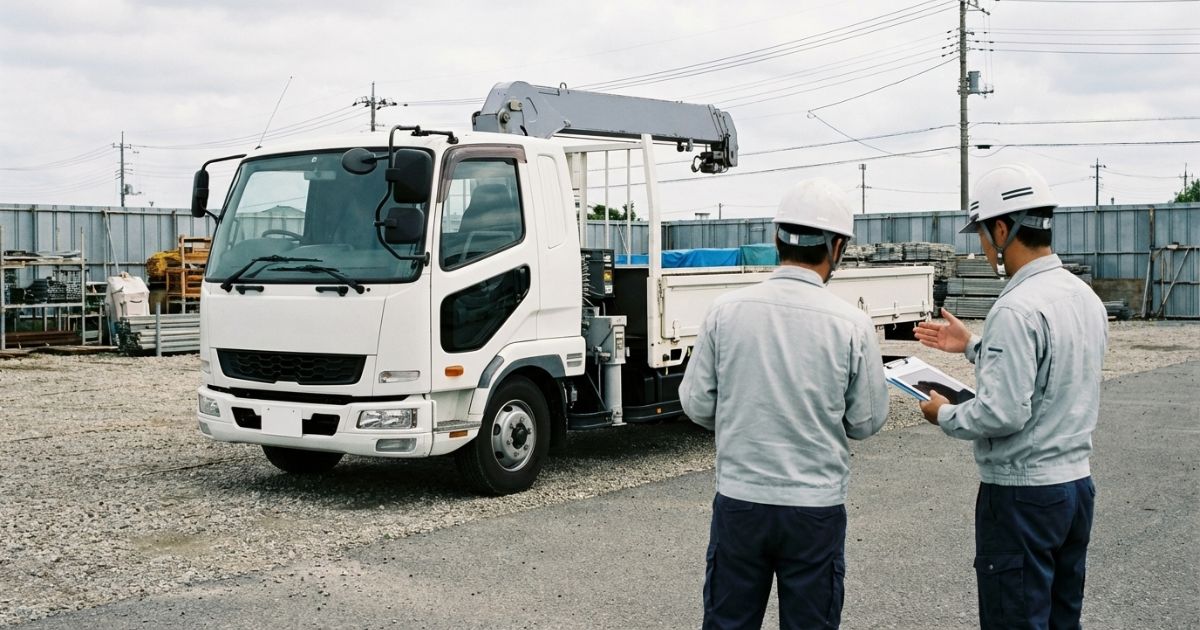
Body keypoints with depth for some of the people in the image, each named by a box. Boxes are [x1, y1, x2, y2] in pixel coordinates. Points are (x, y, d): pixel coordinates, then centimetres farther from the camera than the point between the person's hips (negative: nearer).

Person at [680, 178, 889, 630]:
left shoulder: (726, 310, -8)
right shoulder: (851, 325, -11)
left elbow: (697, 405, -1)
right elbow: (866, 423, -2)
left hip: (739, 502, 2)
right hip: (816, 508, -1)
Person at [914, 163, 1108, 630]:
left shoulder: (1018, 309, -22)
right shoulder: (1085, 296, 7)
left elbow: (1003, 414, -25)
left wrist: (945, 416, -7)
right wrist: (972, 346, 21)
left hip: (1022, 495, -9)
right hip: (1077, 485, 9)